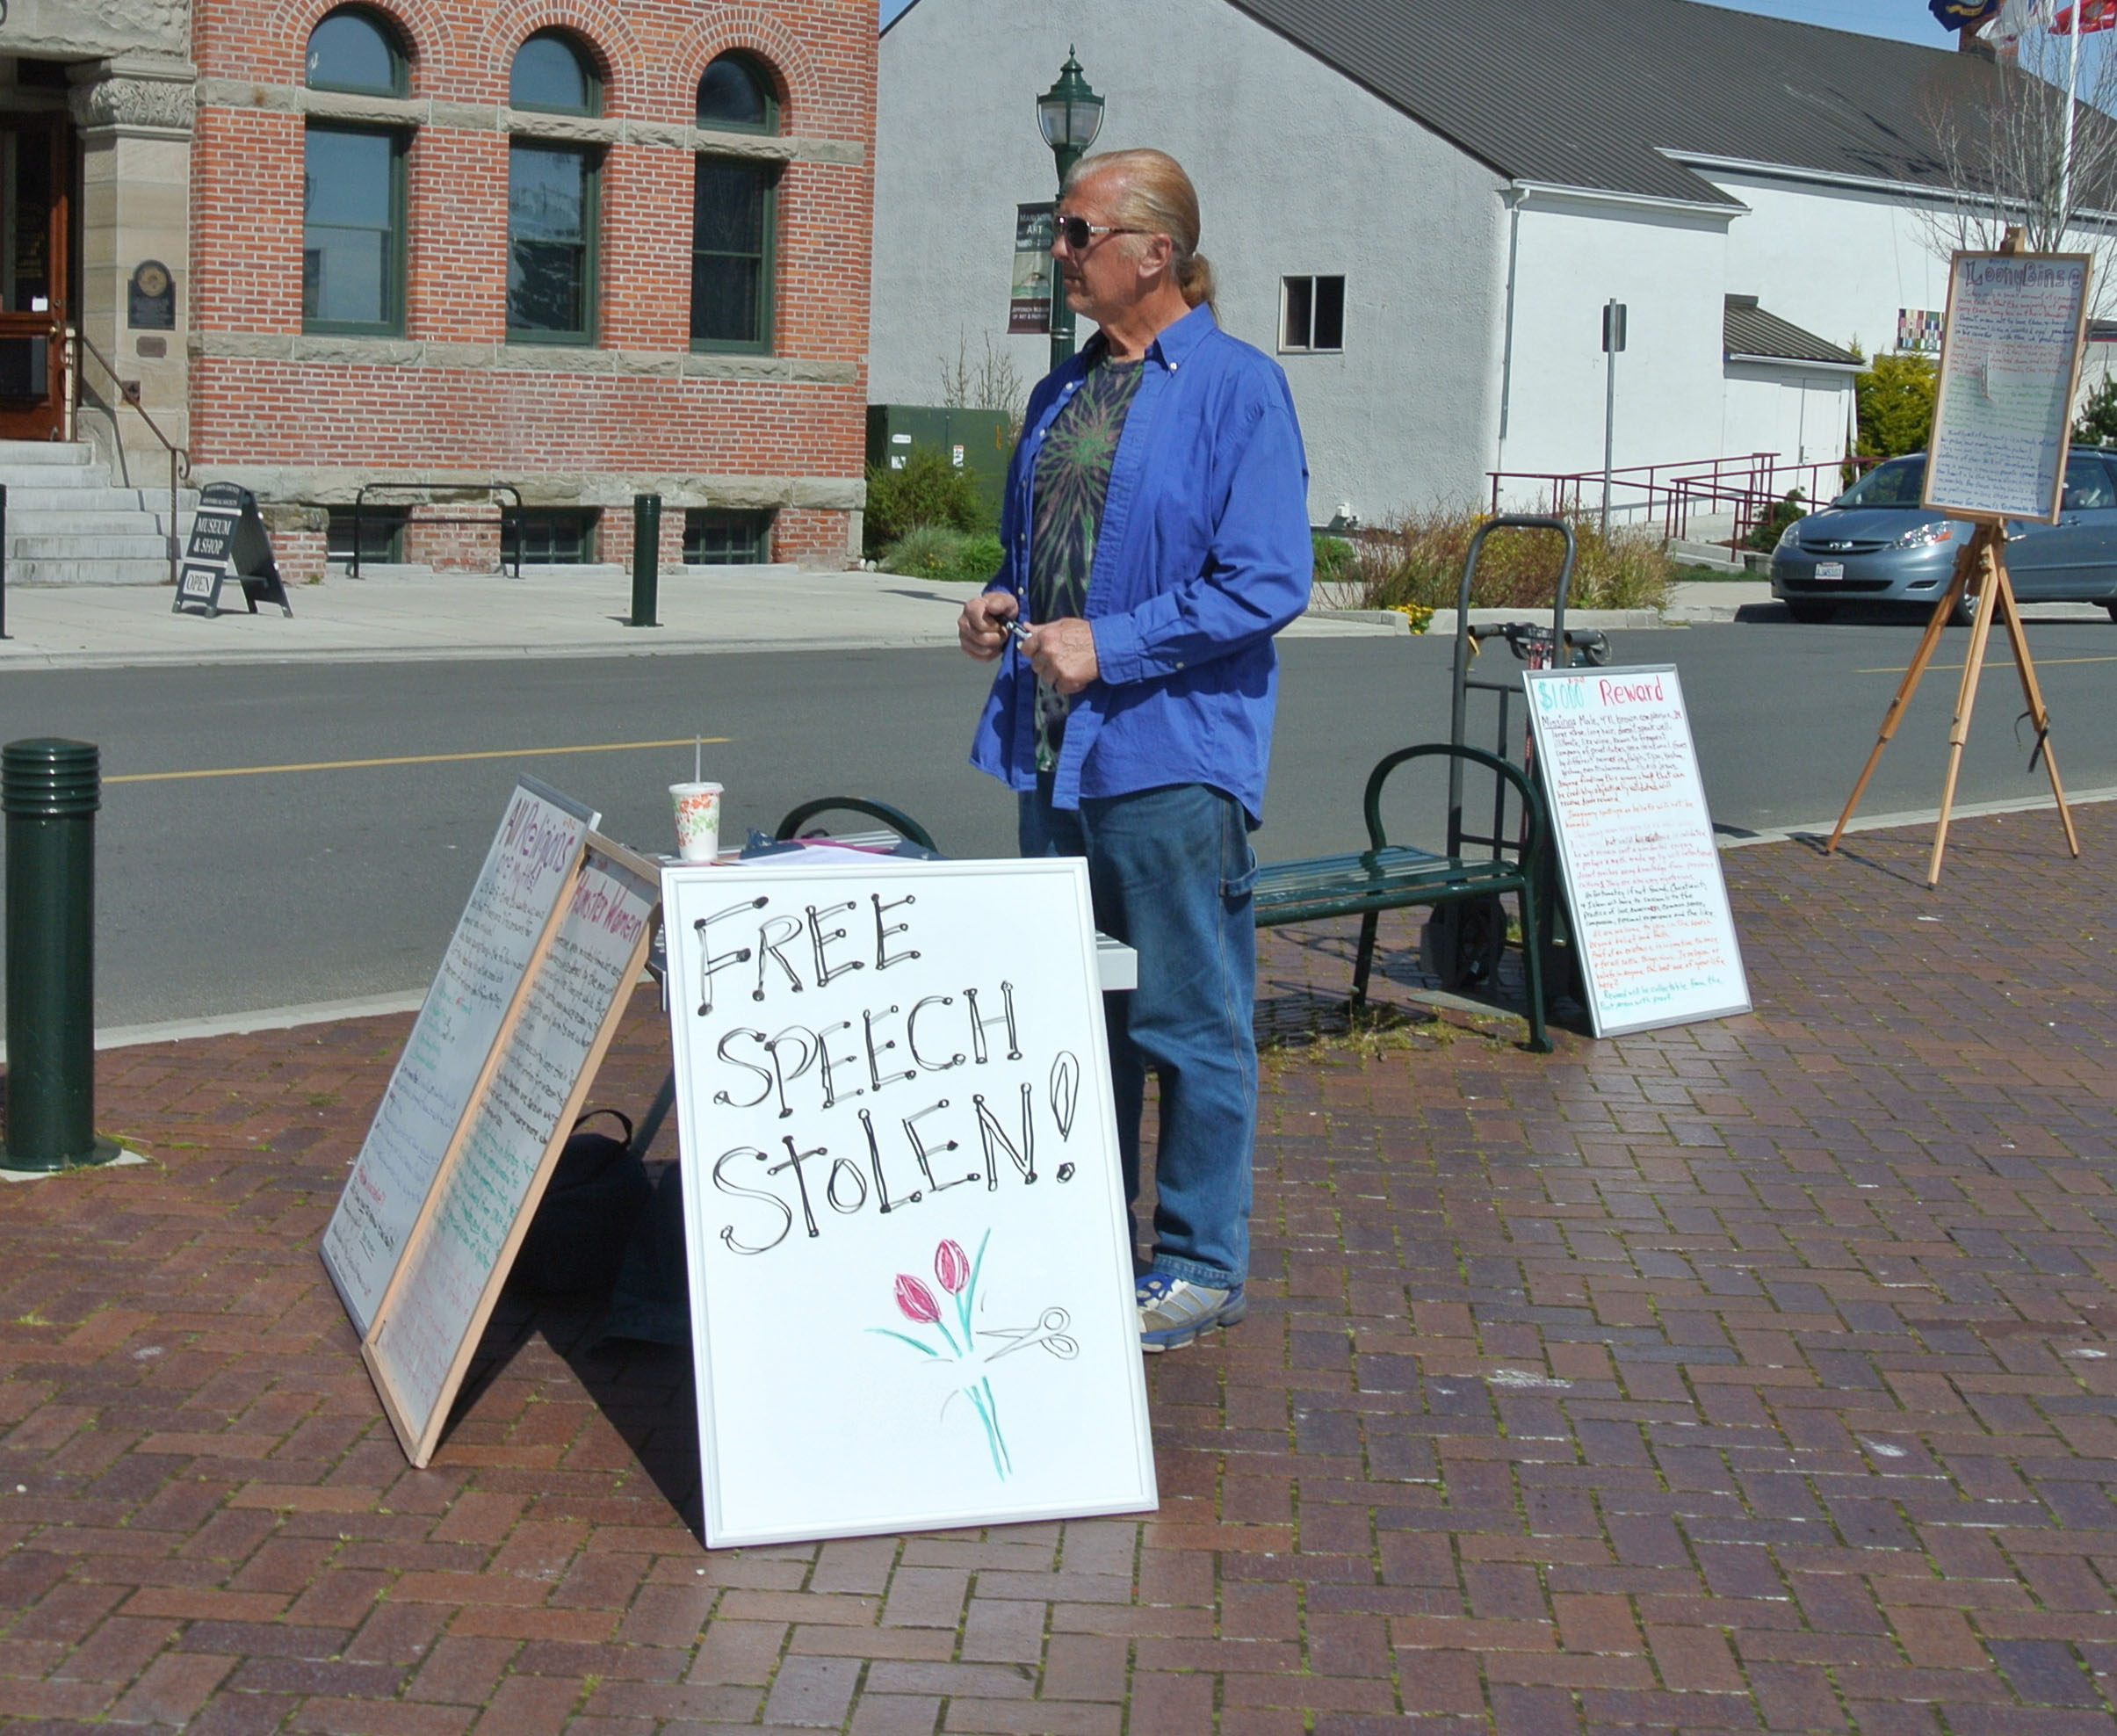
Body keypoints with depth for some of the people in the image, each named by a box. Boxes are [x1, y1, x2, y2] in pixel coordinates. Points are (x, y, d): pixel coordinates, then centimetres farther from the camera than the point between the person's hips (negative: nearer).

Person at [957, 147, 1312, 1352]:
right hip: (1055, 751, 8)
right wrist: (1003, 606, 5)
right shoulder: (1063, 393, 15)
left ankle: (1200, 1266, 14)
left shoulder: (1238, 388, -8)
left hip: (1173, 755, -8)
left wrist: (1110, 647, -18)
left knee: (1188, 1022, 1)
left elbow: (1268, 583, -15)